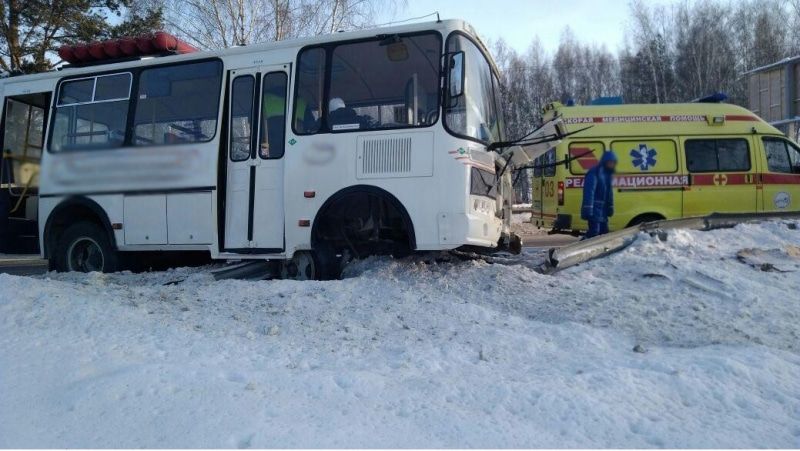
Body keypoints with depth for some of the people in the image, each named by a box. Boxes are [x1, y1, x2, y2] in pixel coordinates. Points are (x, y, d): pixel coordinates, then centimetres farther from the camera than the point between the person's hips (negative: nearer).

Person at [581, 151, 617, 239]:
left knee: (604, 232, 14)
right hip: (594, 209, -10)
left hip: (603, 210, 10)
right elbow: (589, 192, -21)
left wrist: (610, 208, 18)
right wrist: (588, 210, -26)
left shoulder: (608, 174, 16)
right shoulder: (594, 173, -14)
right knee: (594, 232, -15)